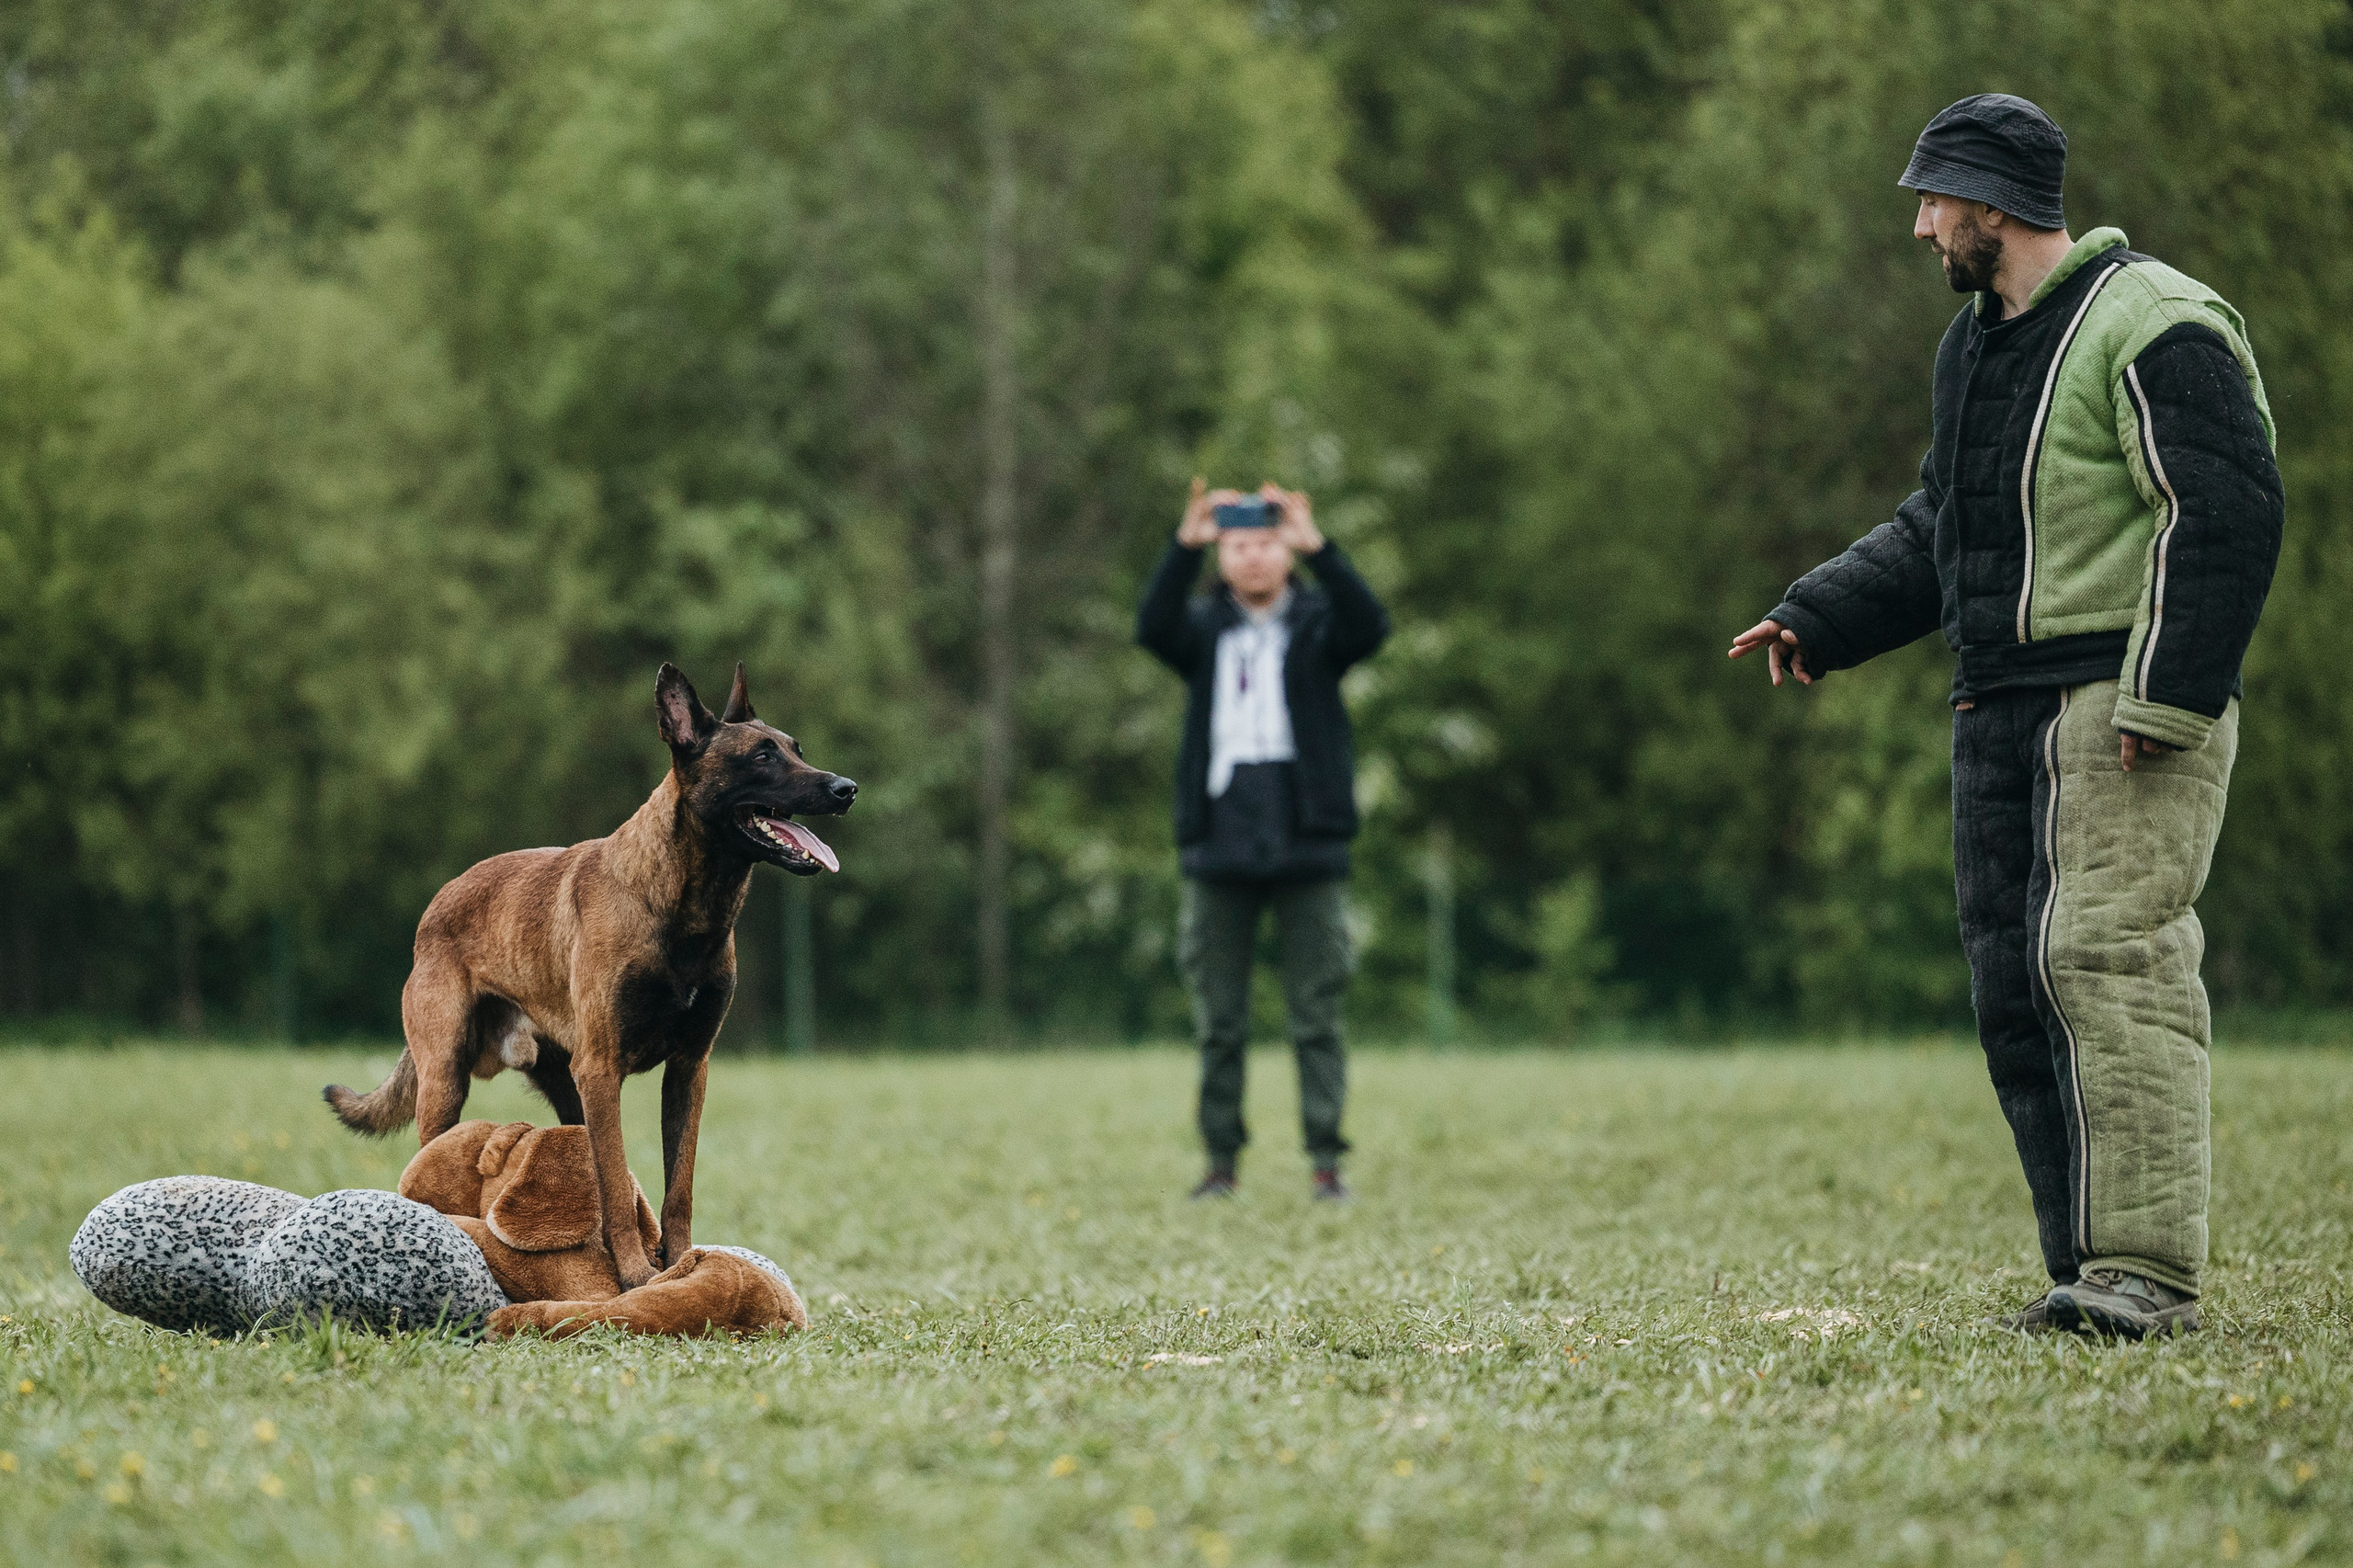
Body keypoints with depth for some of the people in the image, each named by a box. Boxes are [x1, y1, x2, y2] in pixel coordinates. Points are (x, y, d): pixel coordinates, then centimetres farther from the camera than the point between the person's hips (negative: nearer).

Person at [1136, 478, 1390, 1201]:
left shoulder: (1318, 623, 6)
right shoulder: (1204, 628, 9)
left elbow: (1370, 625, -16)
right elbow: (1153, 627, -13)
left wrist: (1318, 548, -30)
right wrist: (1184, 546, -28)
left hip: (1308, 847, -1)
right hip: (1219, 850, 2)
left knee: (1316, 1018, -1)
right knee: (1218, 1024, 5)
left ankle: (1326, 1160, 1)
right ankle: (1221, 1160, 10)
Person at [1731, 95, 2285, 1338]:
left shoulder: (2154, 331, -9)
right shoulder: (1977, 345, 20)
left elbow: (2225, 518, -15)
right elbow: (1938, 533, 28)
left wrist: (2164, 695, -21)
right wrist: (1815, 619, 15)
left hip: (2125, 710, -9)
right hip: (2001, 714, 9)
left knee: (2105, 957, -17)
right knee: (2014, 981, 4)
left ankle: (2147, 1270, -18)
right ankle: (2089, 1279, 7)